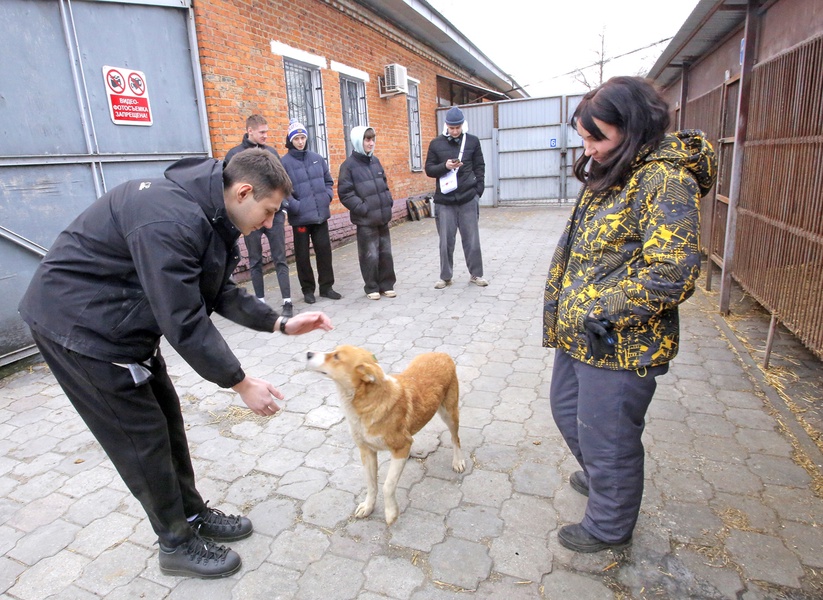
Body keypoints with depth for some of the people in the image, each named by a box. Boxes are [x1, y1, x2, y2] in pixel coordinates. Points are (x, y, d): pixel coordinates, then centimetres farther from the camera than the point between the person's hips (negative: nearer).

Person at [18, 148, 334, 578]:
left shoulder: (208, 214, -1)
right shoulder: (170, 221, -32)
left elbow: (220, 294, 5)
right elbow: (184, 323, -31)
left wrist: (281, 324, -1)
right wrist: (241, 383, -22)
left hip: (123, 321, 9)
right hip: (80, 325, -9)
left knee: (167, 419, 14)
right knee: (143, 435, 0)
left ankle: (194, 515, 31)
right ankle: (177, 545, 20)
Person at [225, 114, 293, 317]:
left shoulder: (272, 152, 9)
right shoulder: (234, 155, 0)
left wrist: (283, 208, 5)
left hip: (274, 215, 2)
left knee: (280, 259, 1)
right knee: (255, 262, 8)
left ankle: (287, 301, 4)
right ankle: (260, 301, 19)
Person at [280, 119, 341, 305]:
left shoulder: (317, 158, 10)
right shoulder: (284, 162, -6)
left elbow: (328, 181, 17)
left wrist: (327, 197, 2)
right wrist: (295, 206, -18)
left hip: (320, 214, 4)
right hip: (300, 217, -4)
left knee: (324, 250, 7)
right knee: (303, 254, 5)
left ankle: (326, 287, 20)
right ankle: (308, 290, 18)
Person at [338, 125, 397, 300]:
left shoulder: (375, 161, 11)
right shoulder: (349, 165, -8)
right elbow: (345, 193, -11)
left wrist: (389, 201, 9)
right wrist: (362, 208, -15)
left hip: (382, 217, 6)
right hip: (365, 219, -6)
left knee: (386, 252, 10)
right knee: (370, 255, 0)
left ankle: (387, 285, 23)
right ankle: (372, 288, 15)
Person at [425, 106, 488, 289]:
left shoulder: (473, 141, 5)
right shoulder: (436, 143, 4)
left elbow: (480, 167, 8)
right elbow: (429, 169, 5)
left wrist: (478, 190, -2)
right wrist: (445, 166, -14)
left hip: (468, 199, 0)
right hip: (444, 200, 0)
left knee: (472, 239, 6)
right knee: (446, 241, 5)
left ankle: (476, 274, 20)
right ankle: (445, 276, 17)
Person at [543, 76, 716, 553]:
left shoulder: (665, 180, -20)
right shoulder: (611, 174, 11)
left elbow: (673, 273, -27)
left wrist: (604, 309, -22)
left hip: (620, 346, -10)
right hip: (578, 335, 10)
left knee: (606, 439, 9)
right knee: (568, 410, 27)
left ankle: (610, 527, 36)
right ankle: (599, 478, 54)